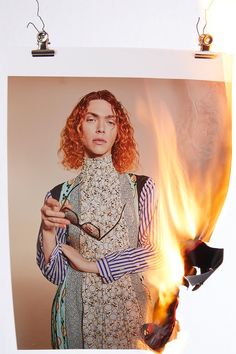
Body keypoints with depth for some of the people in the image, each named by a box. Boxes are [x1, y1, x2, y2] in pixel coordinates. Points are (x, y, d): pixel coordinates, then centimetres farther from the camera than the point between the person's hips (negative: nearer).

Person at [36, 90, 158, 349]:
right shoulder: (60, 195, -6)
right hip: (77, 311, 0)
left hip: (128, 307, 0)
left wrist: (89, 264, -10)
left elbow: (151, 252, -9)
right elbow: (55, 274, -5)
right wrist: (47, 230, -22)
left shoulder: (141, 187, -6)